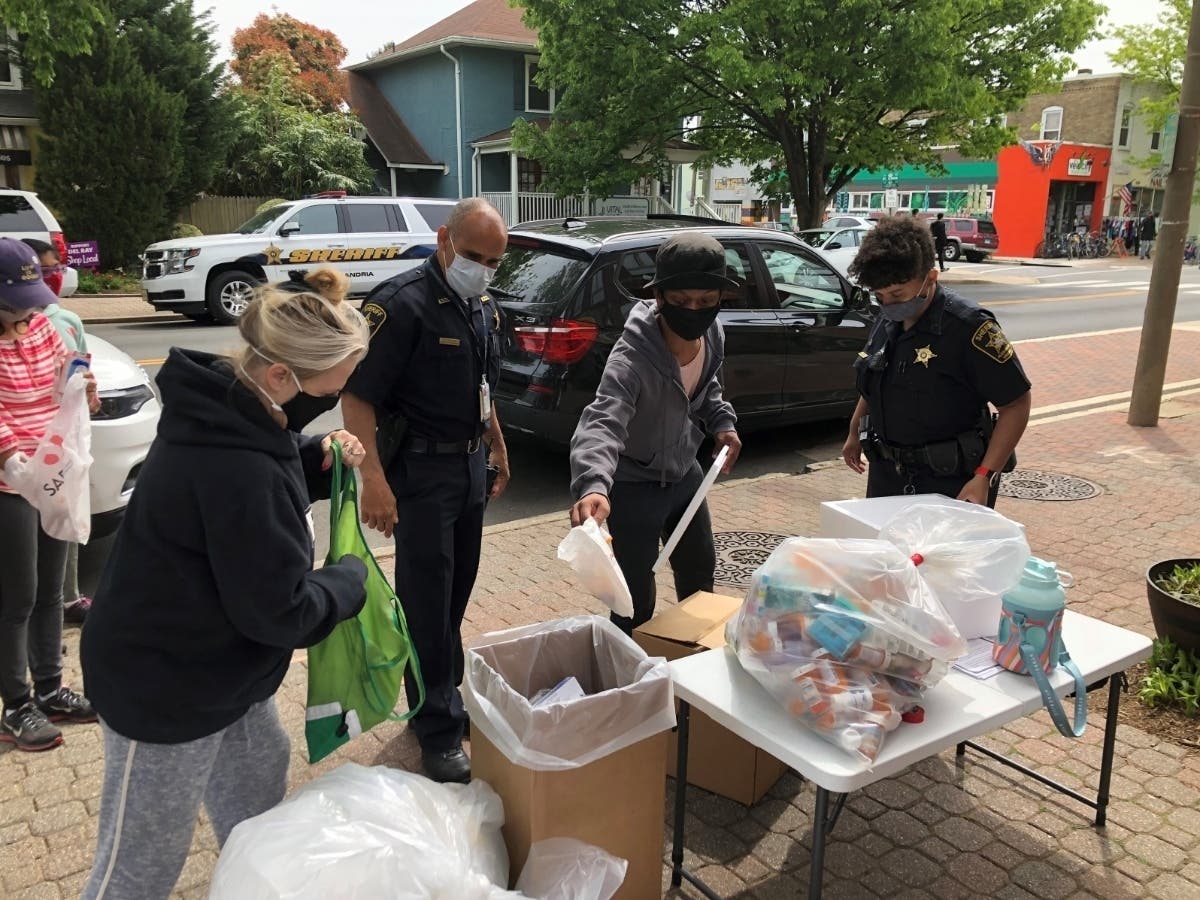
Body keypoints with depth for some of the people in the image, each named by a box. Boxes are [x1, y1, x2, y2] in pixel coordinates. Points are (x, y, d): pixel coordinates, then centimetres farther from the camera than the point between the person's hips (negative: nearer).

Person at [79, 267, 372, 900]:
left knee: (257, 777, 26)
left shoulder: (226, 409, -7)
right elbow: (280, 610, -27)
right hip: (163, 686, -9)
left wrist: (319, 458, -5)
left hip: (210, 663, 10)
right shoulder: (236, 469, -35)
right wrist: (350, 579, -9)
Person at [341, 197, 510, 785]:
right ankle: (438, 732, 11)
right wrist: (374, 480, -27)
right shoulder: (402, 303, -17)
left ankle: (446, 696, 34)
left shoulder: (483, 305, 9)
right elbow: (357, 396, -20)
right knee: (426, 602, 0)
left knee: (457, 592, 16)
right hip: (421, 470, -8)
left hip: (470, 464, 8)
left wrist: (497, 447, 23)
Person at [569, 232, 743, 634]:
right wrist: (592, 486, -68)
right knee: (635, 605, -2)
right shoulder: (633, 358, -36)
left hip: (685, 474, 8)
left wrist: (721, 421, -2)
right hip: (634, 488, -7)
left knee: (700, 571, 26)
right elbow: (601, 423, -52)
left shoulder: (712, 334, -11)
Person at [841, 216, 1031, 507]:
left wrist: (985, 477, -21)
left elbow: (1016, 403, -16)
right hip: (886, 472, 7)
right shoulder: (887, 320, 3)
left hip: (949, 482, -7)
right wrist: (855, 432, 27)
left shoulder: (968, 327, -19)